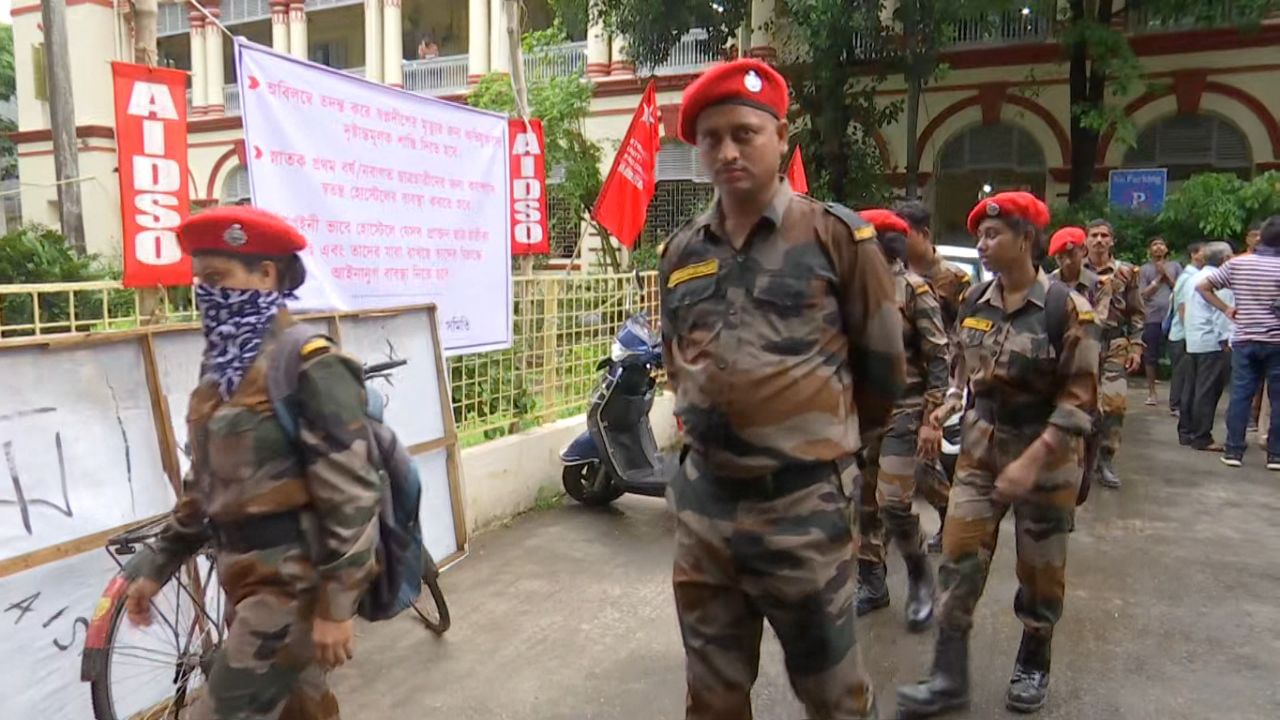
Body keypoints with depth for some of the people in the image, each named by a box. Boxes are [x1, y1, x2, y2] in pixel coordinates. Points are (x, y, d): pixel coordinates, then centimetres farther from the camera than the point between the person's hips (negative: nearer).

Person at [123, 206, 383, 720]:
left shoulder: (308, 365, -17)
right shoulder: (223, 366, 9)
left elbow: (351, 493, -20)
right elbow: (206, 483, 17)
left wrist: (336, 605, -19)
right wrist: (156, 566, 18)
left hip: (295, 576, -8)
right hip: (246, 574, 8)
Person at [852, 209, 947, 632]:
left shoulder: (914, 290, -8)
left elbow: (938, 360, -11)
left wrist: (932, 420, -17)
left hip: (903, 410, -6)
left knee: (893, 503, -9)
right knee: (864, 503, 9)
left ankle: (920, 575, 16)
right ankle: (872, 584, 22)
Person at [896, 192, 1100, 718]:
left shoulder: (1067, 309, -15)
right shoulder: (975, 302, 0)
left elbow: (1079, 398, -17)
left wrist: (1033, 459, -25)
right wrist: (950, 403, -2)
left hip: (1046, 453, -4)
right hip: (981, 446, 4)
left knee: (1040, 567, 11)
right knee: (960, 555, -1)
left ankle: (1033, 665, 34)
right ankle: (949, 678, 8)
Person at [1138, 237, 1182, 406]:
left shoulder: (1175, 266, 10)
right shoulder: (1144, 269, 7)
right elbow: (1143, 294, 0)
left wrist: (1167, 276, -4)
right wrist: (1158, 278, -4)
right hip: (1152, 318, 0)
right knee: (1150, 356, 4)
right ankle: (1151, 392, 13)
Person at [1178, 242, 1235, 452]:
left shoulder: (1196, 278, 16)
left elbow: (1185, 309, 21)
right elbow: (1222, 313, -16)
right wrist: (1226, 340, -14)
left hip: (1193, 342, 9)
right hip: (1213, 343, -9)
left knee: (1191, 389, 13)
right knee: (1207, 393, -5)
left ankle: (1186, 432, 18)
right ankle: (1201, 438, -3)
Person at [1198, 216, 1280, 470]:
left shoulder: (1237, 264, 0)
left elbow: (1202, 286, 2)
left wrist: (1226, 309, 7)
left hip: (1244, 340, 2)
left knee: (1240, 394, 6)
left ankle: (1233, 451, 7)